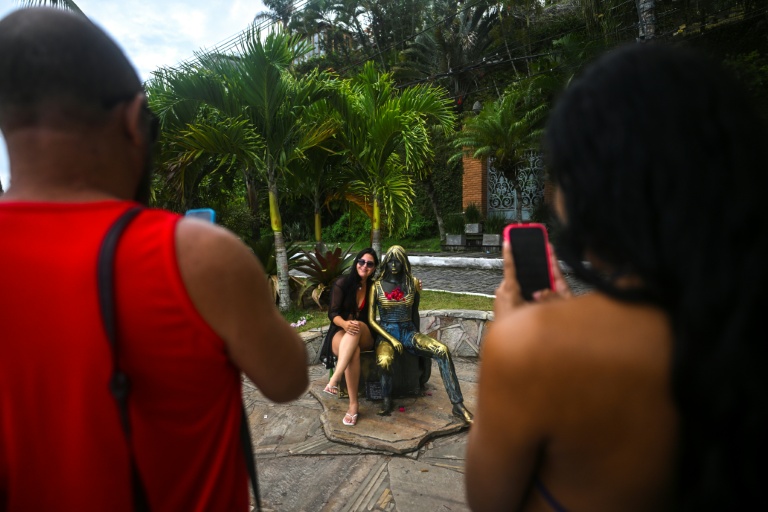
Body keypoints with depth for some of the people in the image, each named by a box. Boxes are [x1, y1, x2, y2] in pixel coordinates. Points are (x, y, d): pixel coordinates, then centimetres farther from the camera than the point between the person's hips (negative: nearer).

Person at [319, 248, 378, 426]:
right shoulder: (342, 283, -5)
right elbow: (333, 313, -9)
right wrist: (344, 324, -31)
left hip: (364, 336, 2)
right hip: (341, 332, -2)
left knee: (356, 326, -38)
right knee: (353, 351, -38)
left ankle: (334, 379, -46)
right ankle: (353, 404, -33)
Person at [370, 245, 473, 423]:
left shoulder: (412, 283, 4)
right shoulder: (377, 286, -3)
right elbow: (371, 320, -4)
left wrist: (417, 337, 18)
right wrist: (392, 339, -14)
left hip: (408, 332, 2)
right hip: (386, 333, -2)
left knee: (442, 350, -25)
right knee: (384, 361, -37)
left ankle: (458, 405, -20)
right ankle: (387, 400, -7)